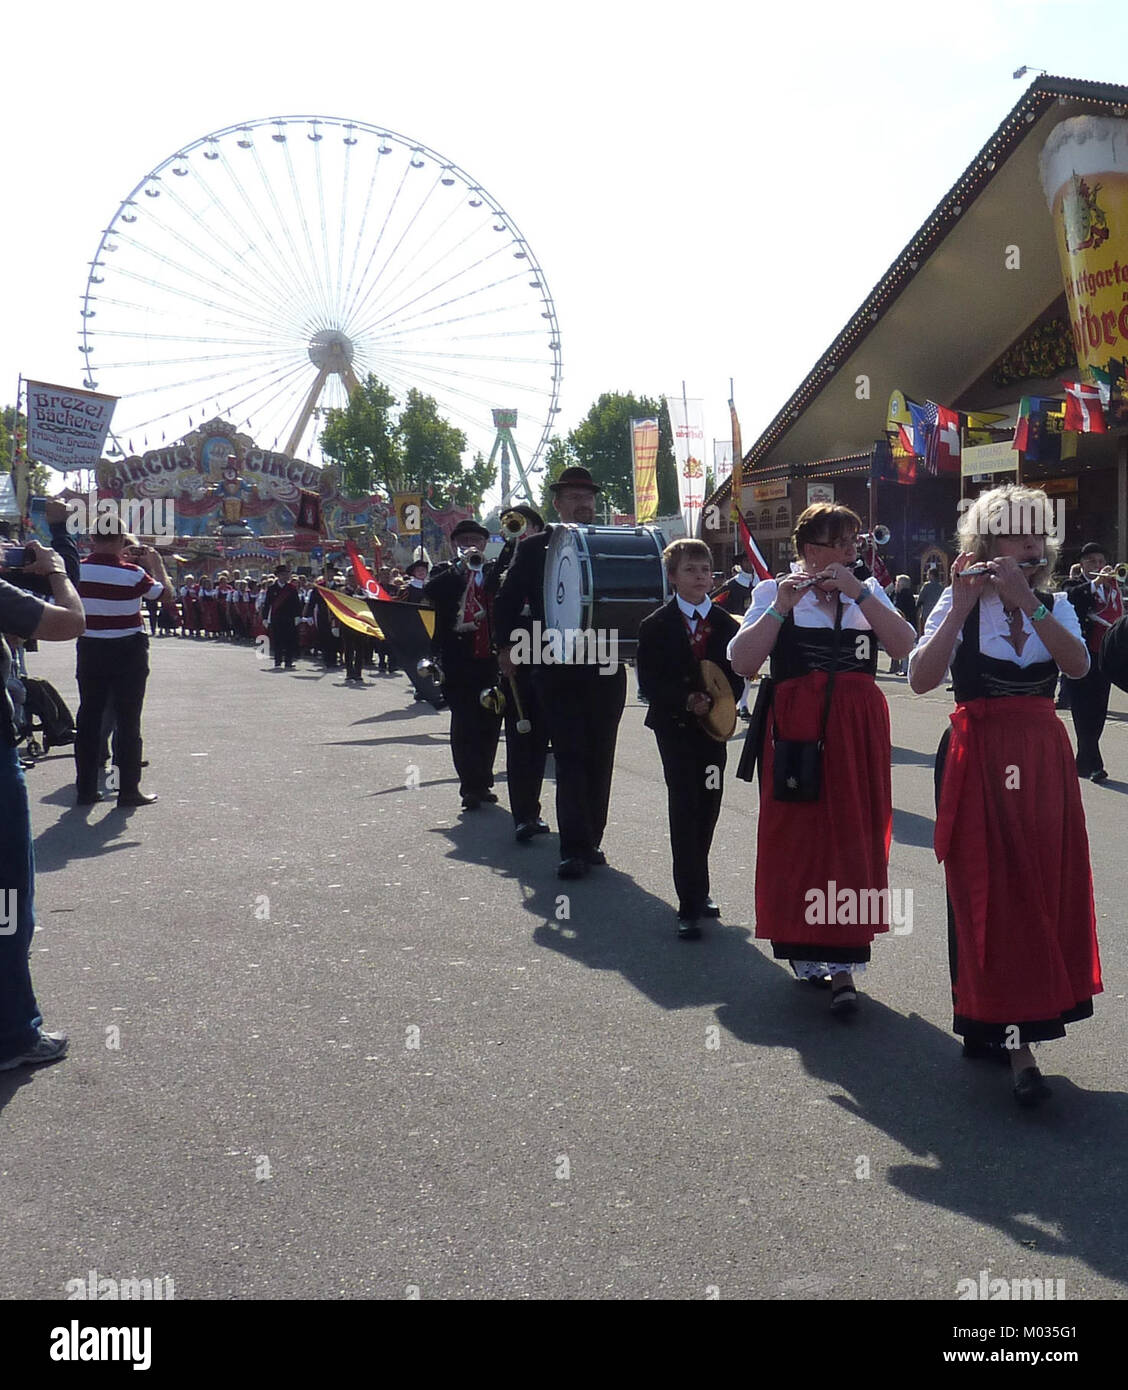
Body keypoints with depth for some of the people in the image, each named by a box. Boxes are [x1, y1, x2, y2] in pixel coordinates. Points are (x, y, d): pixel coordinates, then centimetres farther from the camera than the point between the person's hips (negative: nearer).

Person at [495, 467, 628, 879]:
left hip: (606, 670, 3)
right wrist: (506, 645, -4)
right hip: (559, 670, -3)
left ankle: (589, 841, 18)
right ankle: (575, 848, -5)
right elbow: (508, 601, 5)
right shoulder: (535, 548, 5)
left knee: (600, 759, 8)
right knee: (570, 758, -6)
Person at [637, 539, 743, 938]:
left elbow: (736, 679, 6)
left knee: (708, 805, 9)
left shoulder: (727, 625, 7)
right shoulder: (656, 626, -2)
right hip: (674, 726, -3)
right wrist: (686, 700, -20)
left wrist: (715, 703, -13)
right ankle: (689, 904, -8)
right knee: (684, 808, -8)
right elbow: (649, 683, -7)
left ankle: (698, 889, 26)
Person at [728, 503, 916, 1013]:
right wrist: (781, 606, -16)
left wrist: (859, 592, -11)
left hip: (858, 733, 3)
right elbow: (741, 661, -9)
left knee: (852, 842, 1)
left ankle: (843, 966, 7)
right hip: (797, 732, -2)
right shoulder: (773, 593, 4)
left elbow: (904, 645, -4)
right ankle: (805, 952, 18)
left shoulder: (869, 592, 14)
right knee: (797, 841, 1)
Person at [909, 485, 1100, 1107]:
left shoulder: (1055, 605, 9)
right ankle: (1017, 1047, -2)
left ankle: (990, 1026, 23)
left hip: (1043, 760, 5)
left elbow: (1078, 664, -12)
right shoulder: (958, 602, -2)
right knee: (990, 892, -6)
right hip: (978, 760, -5)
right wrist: (962, 604, -21)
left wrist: (1026, 600, -20)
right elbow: (921, 678, -16)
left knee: (1041, 888, 7)